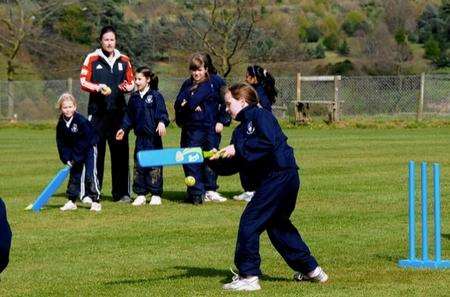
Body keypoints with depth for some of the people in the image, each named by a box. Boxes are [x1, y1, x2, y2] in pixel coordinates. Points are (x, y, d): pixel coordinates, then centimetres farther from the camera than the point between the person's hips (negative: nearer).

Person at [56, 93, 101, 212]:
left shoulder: (81, 121, -24)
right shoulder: (61, 124, -5)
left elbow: (86, 140, -23)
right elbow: (61, 143, 0)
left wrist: (76, 158, -21)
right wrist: (66, 159, -11)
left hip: (89, 149, -6)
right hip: (74, 152, 6)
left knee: (90, 174, -13)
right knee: (74, 175, 10)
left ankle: (95, 201, -9)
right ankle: (71, 201, 17)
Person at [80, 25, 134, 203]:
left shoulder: (124, 61, 12)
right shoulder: (92, 59, 4)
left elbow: (131, 82, 18)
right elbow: (83, 82, 1)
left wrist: (127, 87, -5)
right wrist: (98, 88, -16)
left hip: (118, 111, 2)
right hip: (97, 112, -2)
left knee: (120, 152, 0)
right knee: (95, 151, -3)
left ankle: (121, 193, 5)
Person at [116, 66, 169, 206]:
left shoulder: (156, 96, -4)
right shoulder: (134, 98, 12)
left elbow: (162, 112, -10)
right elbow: (129, 116, 19)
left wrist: (162, 122, -27)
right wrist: (124, 129, 12)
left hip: (153, 137, -5)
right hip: (140, 137, 5)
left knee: (154, 165, -2)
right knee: (138, 166, 5)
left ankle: (156, 195, 5)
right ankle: (141, 194, 11)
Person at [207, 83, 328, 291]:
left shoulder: (260, 116, -8)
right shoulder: (241, 129, 18)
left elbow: (268, 142, -25)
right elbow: (232, 166, 12)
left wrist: (238, 149, -20)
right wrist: (214, 160, -6)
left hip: (280, 176, -10)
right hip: (272, 179, 10)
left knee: (249, 223, -9)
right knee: (278, 225, 21)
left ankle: (248, 277, -5)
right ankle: (311, 270, 32)